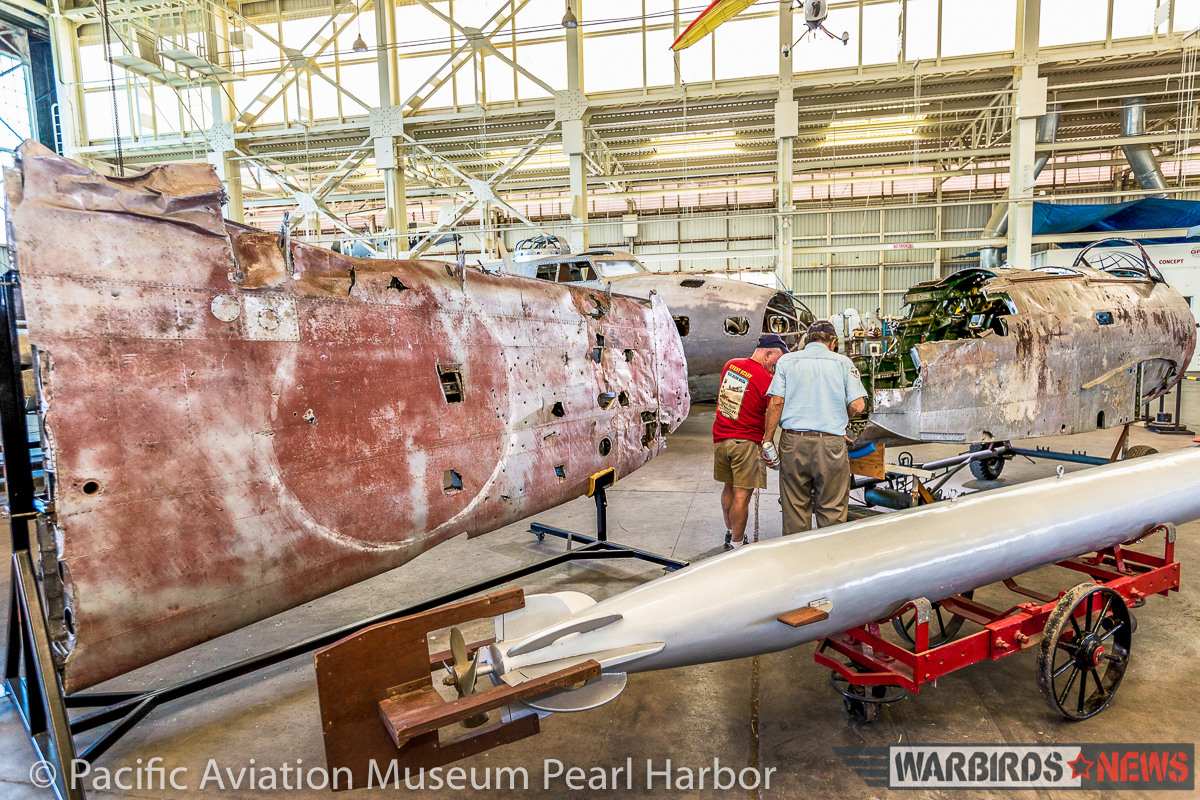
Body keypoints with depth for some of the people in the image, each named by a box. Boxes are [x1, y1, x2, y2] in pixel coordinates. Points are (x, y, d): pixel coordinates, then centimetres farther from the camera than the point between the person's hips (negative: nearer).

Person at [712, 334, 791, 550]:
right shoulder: (766, 379, -15)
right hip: (746, 442, -7)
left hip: (720, 437, 7)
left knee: (729, 487, 20)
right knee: (742, 494, 1)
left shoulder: (730, 365, 5)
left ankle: (729, 532, 35)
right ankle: (737, 544, 8)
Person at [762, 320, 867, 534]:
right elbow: (857, 406, -4)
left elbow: (776, 403, -3)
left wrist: (767, 442, 0)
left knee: (794, 509, 10)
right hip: (831, 444, -1)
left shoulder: (787, 361, 6)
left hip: (793, 443, 1)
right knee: (831, 510, 8)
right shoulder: (843, 362, 3)